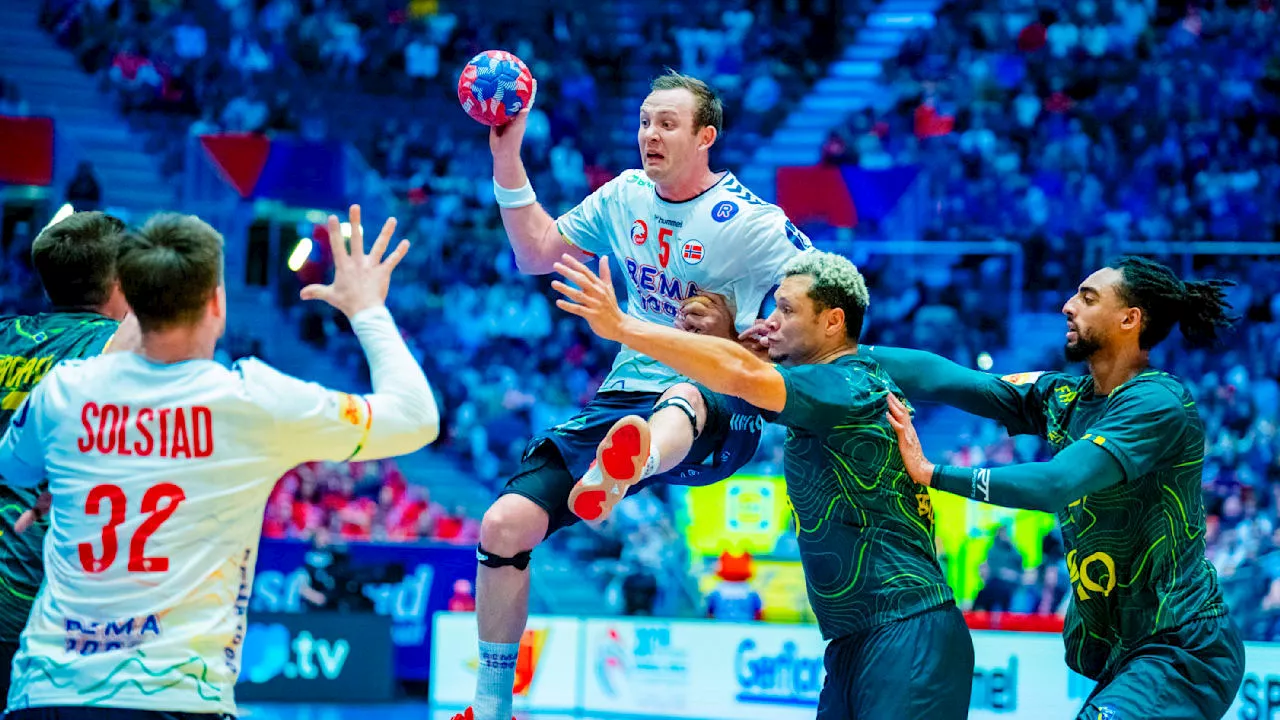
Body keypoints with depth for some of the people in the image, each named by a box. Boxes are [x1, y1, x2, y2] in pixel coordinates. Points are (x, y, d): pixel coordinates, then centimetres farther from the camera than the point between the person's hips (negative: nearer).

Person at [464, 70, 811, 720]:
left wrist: (744, 337, -21)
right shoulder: (626, 195, 11)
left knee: (682, 400, -46)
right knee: (504, 525, -8)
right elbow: (537, 254, 17)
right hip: (622, 399, 6)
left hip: (719, 411, -6)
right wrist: (508, 156, 6)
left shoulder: (750, 222, -6)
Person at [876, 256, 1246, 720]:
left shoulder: (1159, 403, -15)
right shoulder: (1062, 397, 9)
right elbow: (943, 378, 3)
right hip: (1120, 654, 8)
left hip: (1184, 653, -8)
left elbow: (1058, 482, -25)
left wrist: (932, 473, -20)